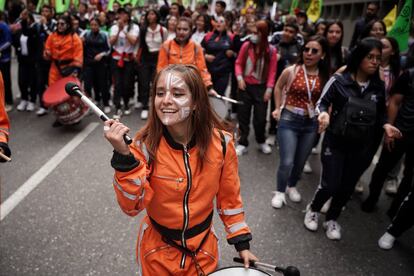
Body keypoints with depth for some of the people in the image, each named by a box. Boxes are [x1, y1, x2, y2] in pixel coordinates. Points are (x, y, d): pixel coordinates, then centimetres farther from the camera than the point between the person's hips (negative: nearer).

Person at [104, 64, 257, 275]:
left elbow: (229, 196, -3)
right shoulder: (146, 144, -19)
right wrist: (124, 155, -36)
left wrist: (242, 242, -1)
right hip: (158, 251, 0)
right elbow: (132, 207, -25)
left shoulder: (220, 142, -16)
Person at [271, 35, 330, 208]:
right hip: (289, 120, -3)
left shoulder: (325, 77, -5)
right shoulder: (291, 71, -10)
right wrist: (278, 108, 6)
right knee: (287, 162, -9)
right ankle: (280, 192, 16)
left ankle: (291, 186, 42)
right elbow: (278, 87, 8)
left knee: (300, 161, 16)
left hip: (311, 123, 3)